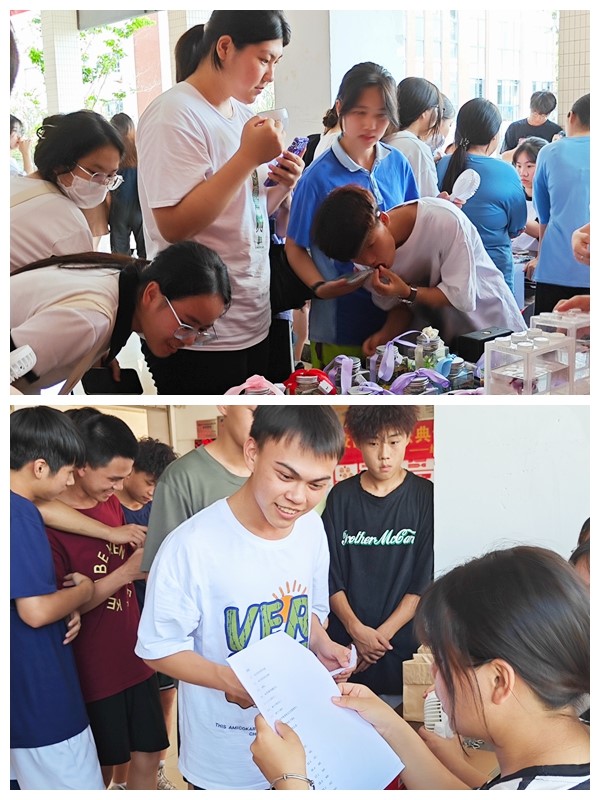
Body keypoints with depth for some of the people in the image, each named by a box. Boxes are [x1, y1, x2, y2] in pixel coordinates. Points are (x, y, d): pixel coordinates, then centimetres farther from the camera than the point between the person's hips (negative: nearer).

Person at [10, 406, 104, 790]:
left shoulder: (20, 510, 6)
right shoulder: (20, 516, -23)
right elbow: (35, 612, -25)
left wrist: (67, 605, 2)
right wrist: (83, 591, -8)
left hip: (27, 690, 9)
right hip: (41, 695, -9)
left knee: (28, 782, 20)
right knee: (77, 785, 3)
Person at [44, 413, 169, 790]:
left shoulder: (112, 503, 4)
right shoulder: (49, 522, -20)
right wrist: (127, 571, -24)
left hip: (135, 658, 6)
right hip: (93, 670, -6)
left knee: (147, 756, 14)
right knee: (101, 768, 11)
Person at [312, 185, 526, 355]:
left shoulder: (445, 221, -28)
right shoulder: (372, 255, -11)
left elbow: (462, 296, -22)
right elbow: (400, 306, 0)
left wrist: (407, 292, -33)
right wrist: (385, 334, -20)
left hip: (491, 326, -4)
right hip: (437, 339, 4)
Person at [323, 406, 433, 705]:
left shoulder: (426, 497, -3)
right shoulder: (341, 497, 2)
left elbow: (425, 580, -6)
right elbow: (329, 575, 0)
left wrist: (383, 634, -12)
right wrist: (356, 630, -12)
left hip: (403, 642, -1)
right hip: (344, 640, 1)